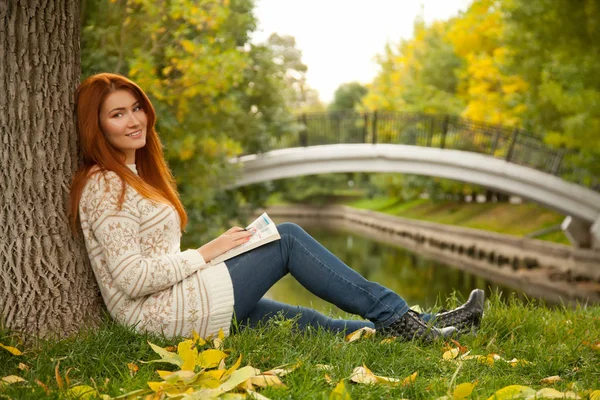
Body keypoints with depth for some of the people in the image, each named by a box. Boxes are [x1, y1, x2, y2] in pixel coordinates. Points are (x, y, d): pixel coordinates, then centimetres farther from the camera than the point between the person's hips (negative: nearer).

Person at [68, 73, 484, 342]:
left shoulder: (133, 174, 16)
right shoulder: (104, 186, -14)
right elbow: (133, 278, -21)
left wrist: (205, 256, 5)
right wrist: (207, 252, -14)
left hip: (176, 308, 9)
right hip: (166, 315, -9)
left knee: (305, 322, 6)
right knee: (287, 239, -7)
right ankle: (396, 316, 0)